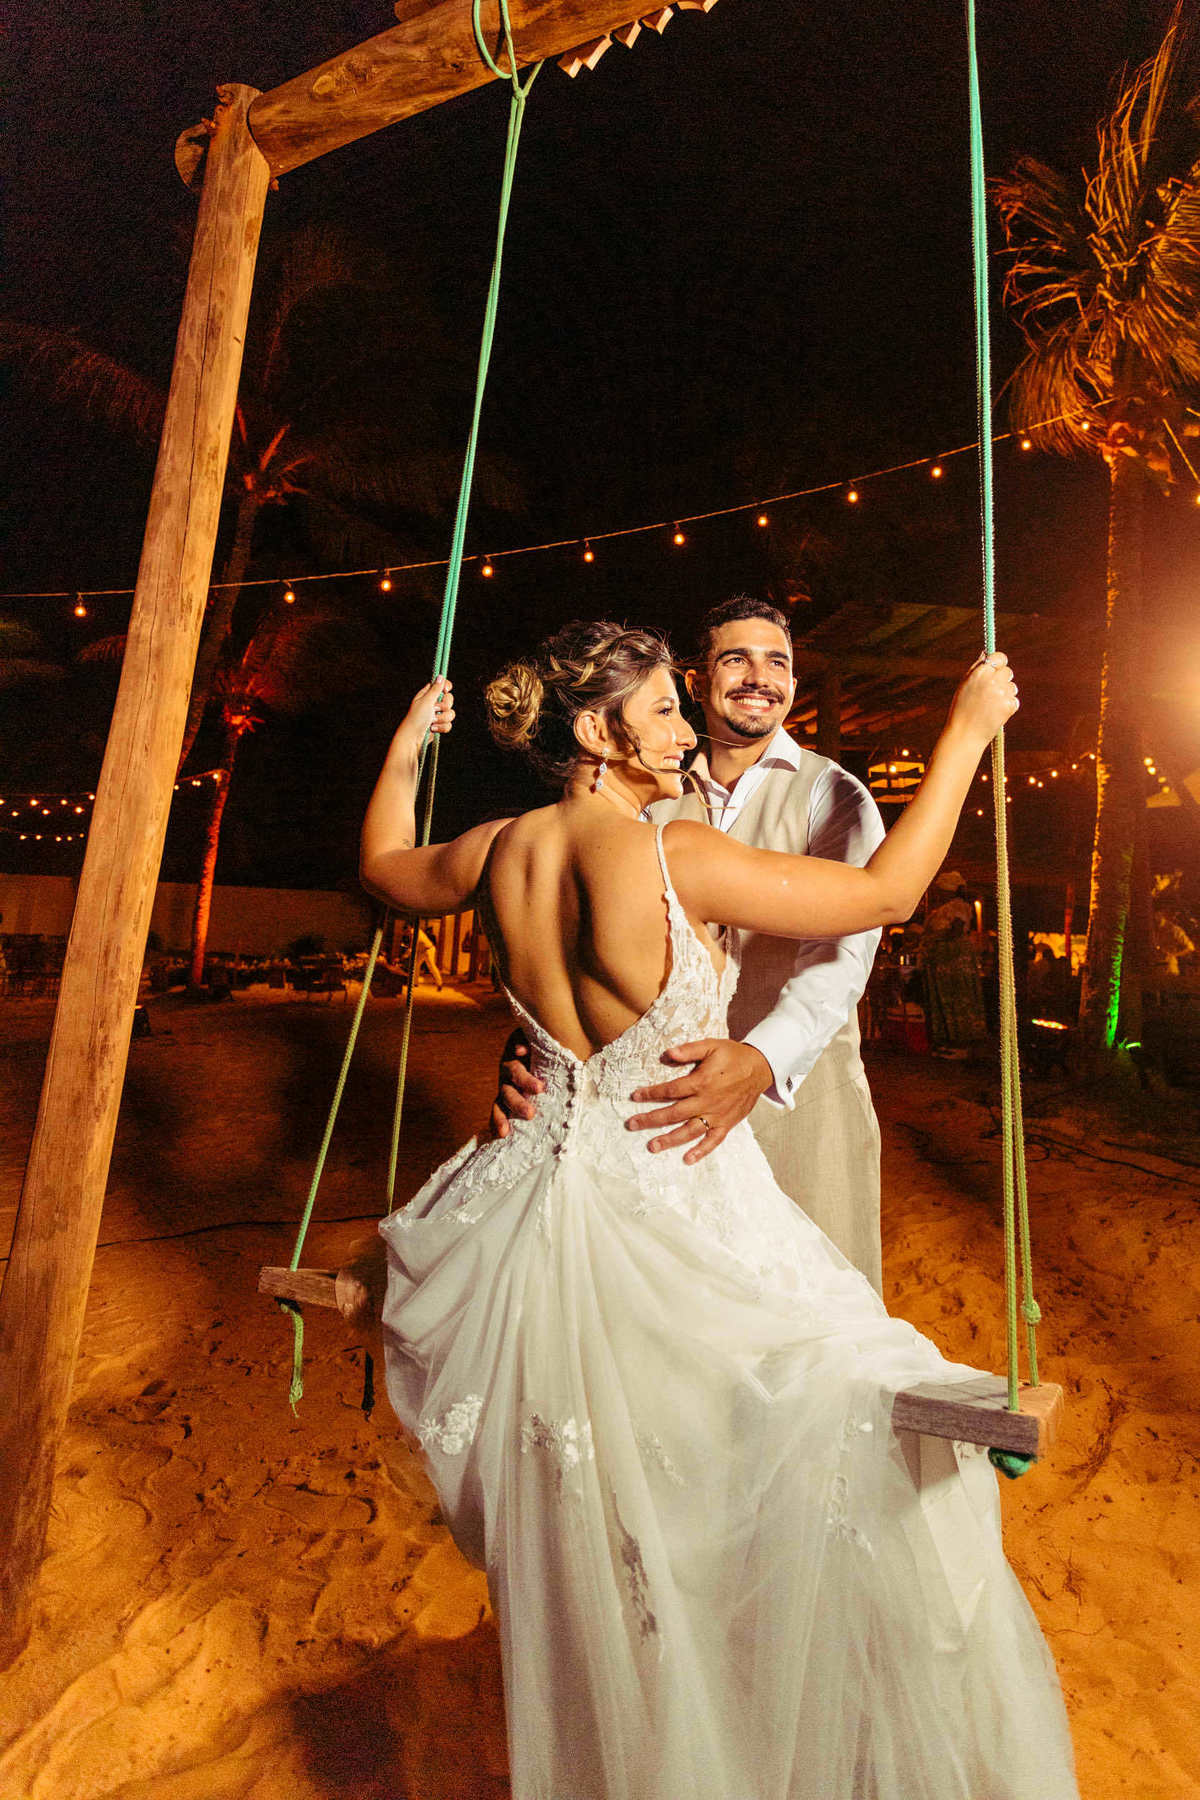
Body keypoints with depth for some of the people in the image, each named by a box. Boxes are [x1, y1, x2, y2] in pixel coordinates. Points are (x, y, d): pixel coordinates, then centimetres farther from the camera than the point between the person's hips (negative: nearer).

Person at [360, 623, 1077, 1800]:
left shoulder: (499, 853, -3)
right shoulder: (672, 856, -22)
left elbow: (383, 868, 18)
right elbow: (885, 894, -14)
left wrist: (404, 746, 31)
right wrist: (966, 733, -2)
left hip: (548, 1197, 7)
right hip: (679, 1211, -7)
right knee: (873, 1439, 14)